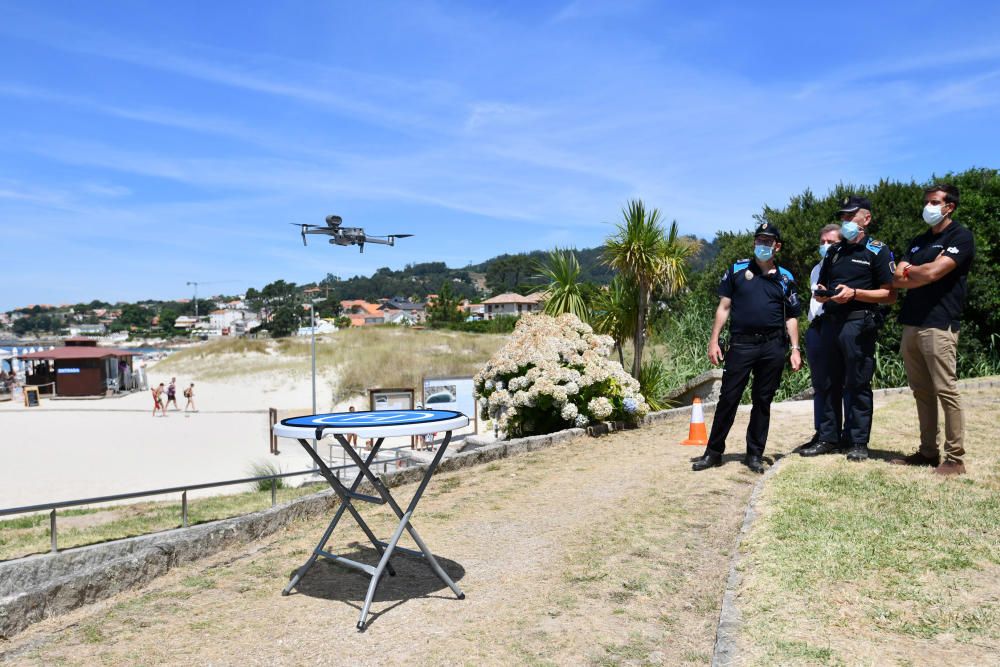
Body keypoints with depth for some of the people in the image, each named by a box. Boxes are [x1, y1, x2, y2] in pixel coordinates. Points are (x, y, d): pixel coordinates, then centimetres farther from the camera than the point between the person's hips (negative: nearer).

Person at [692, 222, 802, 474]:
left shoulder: (785, 278, 11)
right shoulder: (737, 270, 7)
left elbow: (791, 317, 13)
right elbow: (724, 307, 6)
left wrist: (795, 349, 4)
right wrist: (714, 340, -1)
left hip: (773, 346, 2)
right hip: (741, 344, -1)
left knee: (763, 401, 8)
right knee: (728, 398, -1)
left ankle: (755, 454, 18)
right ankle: (714, 451, 8)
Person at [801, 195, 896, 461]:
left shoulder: (878, 251, 0)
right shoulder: (834, 251, 17)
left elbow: (890, 295, -6)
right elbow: (821, 284, 26)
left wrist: (854, 293, -17)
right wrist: (820, 293, 2)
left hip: (858, 324, -6)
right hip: (830, 323, 6)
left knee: (858, 385, -1)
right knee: (829, 383, 9)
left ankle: (858, 442, 7)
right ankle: (828, 437, 17)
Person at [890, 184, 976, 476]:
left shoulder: (960, 236, -1)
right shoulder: (918, 241, 21)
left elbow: (933, 272, -14)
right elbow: (897, 279, 10)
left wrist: (909, 271, 3)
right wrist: (920, 275, -8)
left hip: (939, 324, -7)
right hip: (910, 323, 7)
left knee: (946, 391, -7)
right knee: (921, 391, 8)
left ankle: (955, 458, -2)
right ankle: (928, 451, 15)